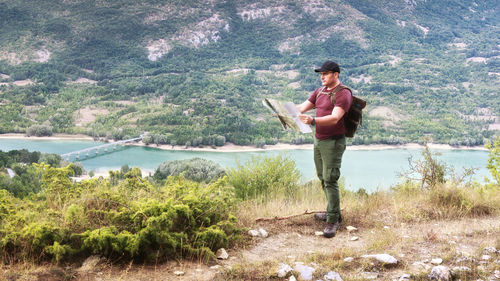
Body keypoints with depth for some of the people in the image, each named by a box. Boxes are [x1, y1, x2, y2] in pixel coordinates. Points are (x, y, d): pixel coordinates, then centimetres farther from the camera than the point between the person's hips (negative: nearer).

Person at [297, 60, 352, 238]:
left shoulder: (343, 94, -13)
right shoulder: (320, 91, 14)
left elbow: (334, 118, -26)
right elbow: (302, 107, 9)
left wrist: (313, 120, -41)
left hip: (333, 142, -8)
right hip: (318, 140, 8)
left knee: (330, 180, -10)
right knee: (323, 178, 14)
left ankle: (333, 221, -5)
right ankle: (333, 212, 26)